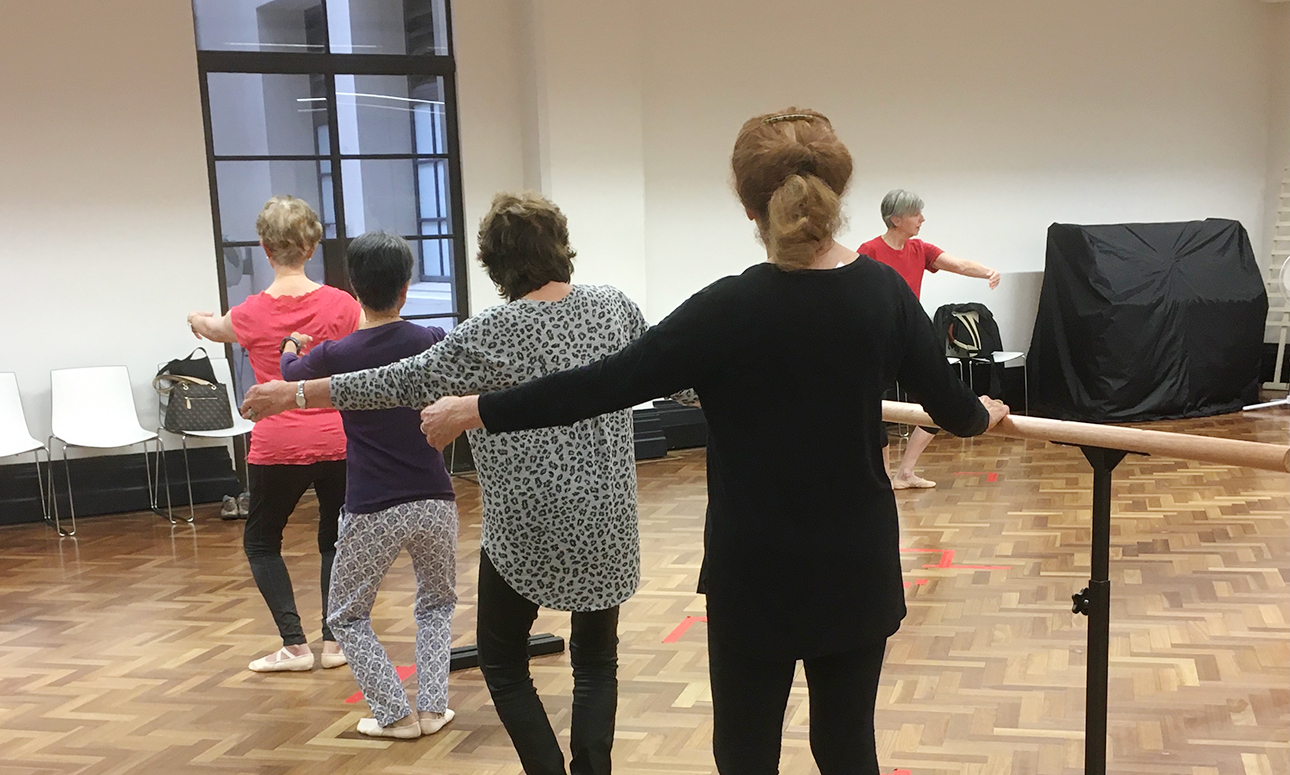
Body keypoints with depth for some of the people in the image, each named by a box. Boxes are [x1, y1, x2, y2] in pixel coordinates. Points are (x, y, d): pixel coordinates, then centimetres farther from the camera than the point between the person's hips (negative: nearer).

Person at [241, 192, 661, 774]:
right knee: (596, 660, 17)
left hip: (530, 527, -4)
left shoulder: (492, 334, -13)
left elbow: (402, 384, -9)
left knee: (503, 662, 14)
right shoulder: (614, 306, 0)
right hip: (608, 521, 5)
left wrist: (295, 394, -1)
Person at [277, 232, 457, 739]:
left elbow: (291, 373, 19)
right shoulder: (432, 341, -3)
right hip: (435, 504, 3)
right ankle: (432, 709, 18)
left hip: (373, 511, -2)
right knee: (437, 602, 25)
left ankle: (395, 715, 13)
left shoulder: (336, 355, -6)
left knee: (347, 617, 17)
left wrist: (292, 346, 40)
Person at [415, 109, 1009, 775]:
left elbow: (605, 384, -16)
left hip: (757, 570, -3)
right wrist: (987, 414, 28)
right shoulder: (884, 291, -6)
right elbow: (952, 409, 4)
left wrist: (473, 411, -6)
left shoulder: (732, 309, -17)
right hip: (857, 563, 4)